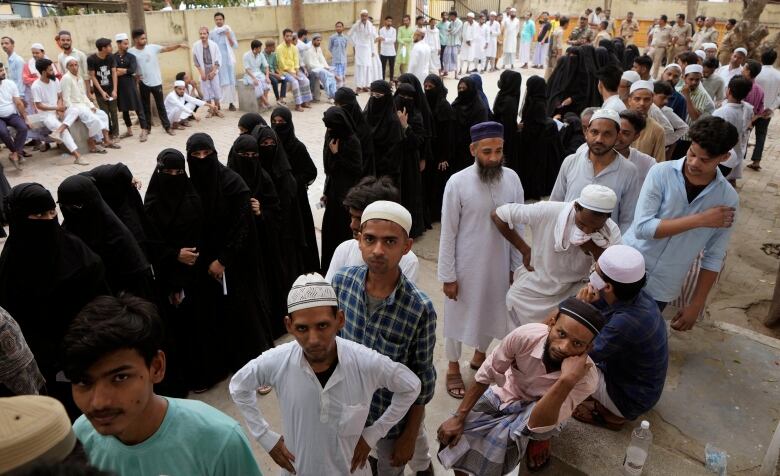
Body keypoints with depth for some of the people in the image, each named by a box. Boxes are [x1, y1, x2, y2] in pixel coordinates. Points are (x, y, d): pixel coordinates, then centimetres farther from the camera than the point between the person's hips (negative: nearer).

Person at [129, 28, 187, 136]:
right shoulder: (131, 52, -5)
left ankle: (167, 127, 13)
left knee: (161, 106, 8)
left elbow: (167, 48, -7)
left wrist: (179, 45, -18)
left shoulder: (152, 47, -2)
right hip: (143, 84, -1)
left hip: (156, 82, 1)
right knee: (145, 107, 10)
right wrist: (135, 75, -12)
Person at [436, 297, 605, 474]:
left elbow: (536, 424, -39)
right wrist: (458, 417, -15)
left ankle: (540, 438, -1)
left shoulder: (587, 378, -33)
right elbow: (486, 375, -15)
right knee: (452, 438, -13)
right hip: (503, 394, 1)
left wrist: (567, 380, -50)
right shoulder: (524, 336, -31)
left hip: (539, 413, -1)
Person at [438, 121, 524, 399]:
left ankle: (479, 356, 49)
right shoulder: (457, 183, -18)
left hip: (498, 264, 4)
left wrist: (516, 265, 4)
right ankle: (453, 368, 37)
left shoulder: (512, 179, -8)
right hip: (466, 266, -3)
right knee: (459, 316, 14)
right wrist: (447, 275, -10)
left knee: (491, 312, 22)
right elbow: (448, 234, -13)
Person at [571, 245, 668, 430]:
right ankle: (606, 402, 16)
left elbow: (587, 353, -23)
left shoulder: (626, 321, -38)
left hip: (632, 399, -8)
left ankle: (610, 413, 7)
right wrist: (591, 303, -20)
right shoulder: (634, 296, -15)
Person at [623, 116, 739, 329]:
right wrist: (700, 220, -22)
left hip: (662, 288, 1)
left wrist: (696, 305, -2)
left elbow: (714, 257, -1)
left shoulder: (728, 198, -7)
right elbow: (642, 228, -22)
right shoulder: (661, 173, -13)